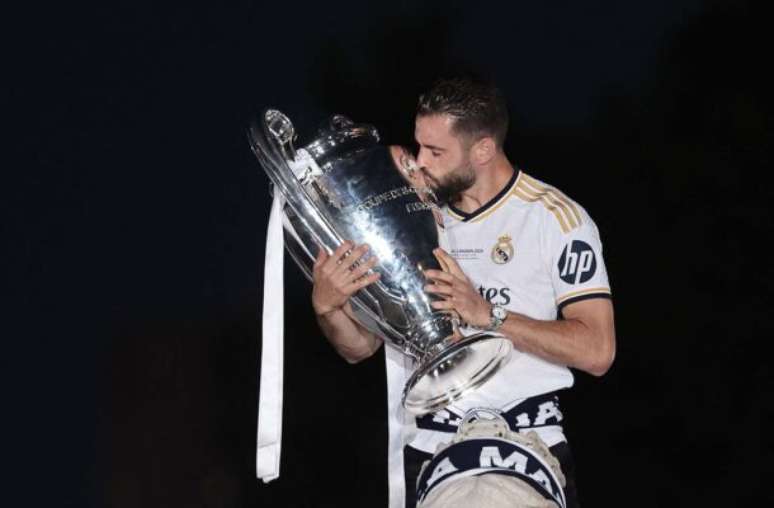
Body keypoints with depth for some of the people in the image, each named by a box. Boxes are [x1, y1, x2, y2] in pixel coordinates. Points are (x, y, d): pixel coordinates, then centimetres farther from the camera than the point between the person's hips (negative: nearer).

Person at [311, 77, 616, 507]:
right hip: (428, 452, 4)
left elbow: (596, 351, -17)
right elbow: (361, 347, 7)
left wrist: (488, 315, -25)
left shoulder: (556, 217, -9)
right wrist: (326, 306, -15)